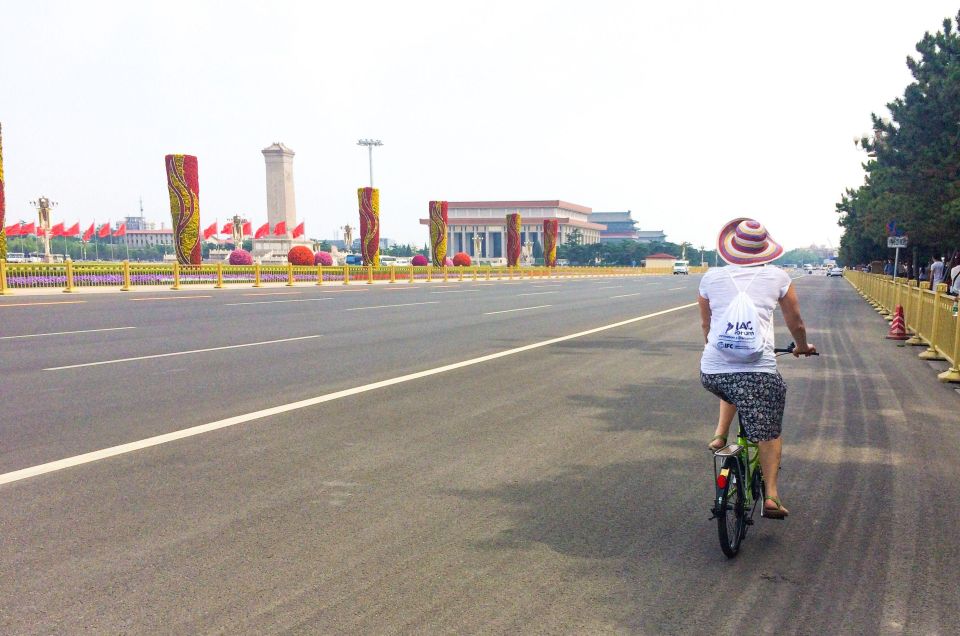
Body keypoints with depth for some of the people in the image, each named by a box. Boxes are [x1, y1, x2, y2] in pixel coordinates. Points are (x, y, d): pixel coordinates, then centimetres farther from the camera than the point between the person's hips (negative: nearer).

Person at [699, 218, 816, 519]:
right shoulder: (778, 277, 10)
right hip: (758, 370, -2)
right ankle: (771, 495, 9)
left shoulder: (711, 277, 13)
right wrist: (803, 347, 41)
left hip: (711, 370, 2)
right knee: (769, 432, 14)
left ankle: (720, 435, 24)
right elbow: (796, 324, 21)